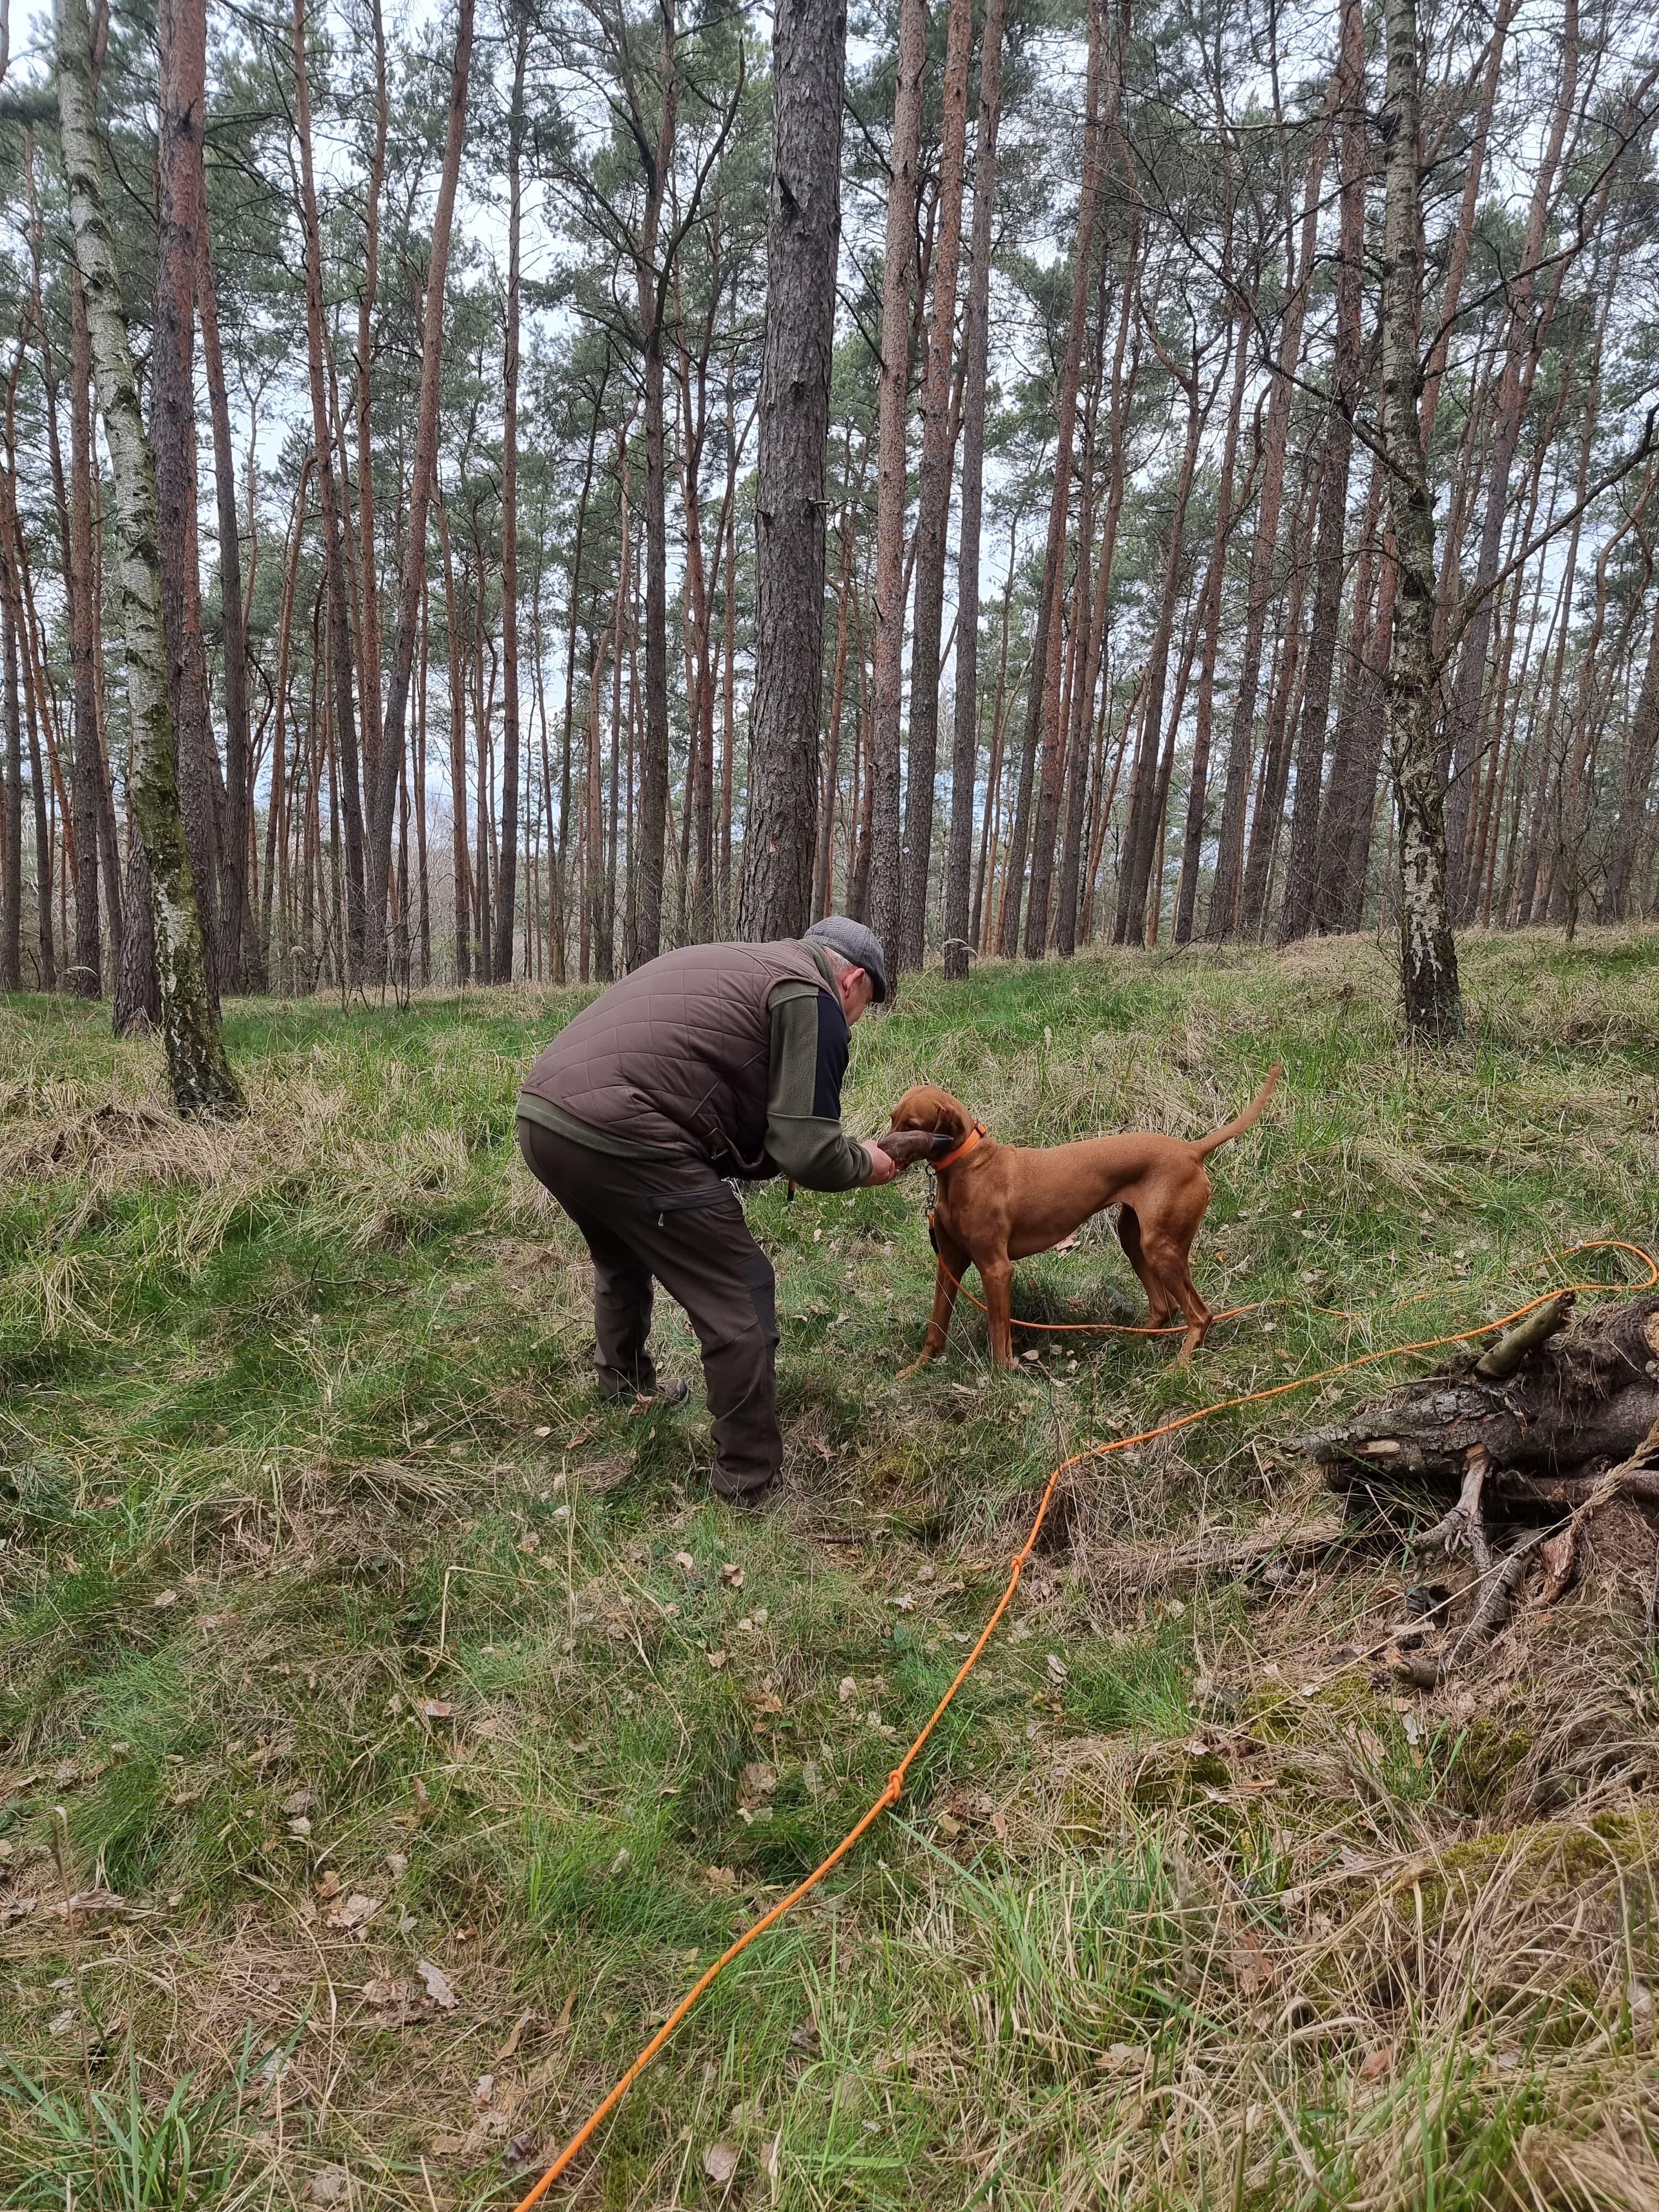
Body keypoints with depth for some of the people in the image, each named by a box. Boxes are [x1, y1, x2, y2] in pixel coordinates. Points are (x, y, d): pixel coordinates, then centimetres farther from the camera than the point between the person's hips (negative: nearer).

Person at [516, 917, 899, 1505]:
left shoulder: (737, 967, 28)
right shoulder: (812, 997, 0)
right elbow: (808, 1151, -7)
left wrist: (764, 1157, 23)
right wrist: (864, 1165, 13)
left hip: (542, 1115, 10)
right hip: (617, 1139, -10)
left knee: (624, 1258, 36)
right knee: (740, 1299, 5)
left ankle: (627, 1390, 57)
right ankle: (752, 1482, 17)